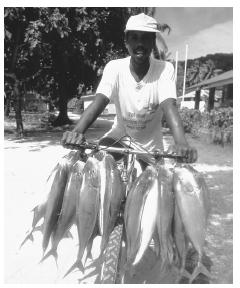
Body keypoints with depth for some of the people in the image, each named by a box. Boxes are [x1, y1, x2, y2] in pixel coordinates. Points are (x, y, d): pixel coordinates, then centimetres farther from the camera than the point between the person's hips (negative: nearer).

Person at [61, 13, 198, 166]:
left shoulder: (165, 69, -17)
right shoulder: (114, 67, -14)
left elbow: (169, 105, -31)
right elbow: (99, 101, -26)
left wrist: (181, 142, -50)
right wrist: (77, 131, -46)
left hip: (151, 145, 1)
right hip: (120, 135, 0)